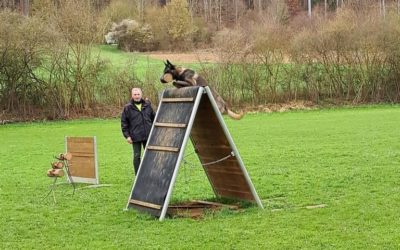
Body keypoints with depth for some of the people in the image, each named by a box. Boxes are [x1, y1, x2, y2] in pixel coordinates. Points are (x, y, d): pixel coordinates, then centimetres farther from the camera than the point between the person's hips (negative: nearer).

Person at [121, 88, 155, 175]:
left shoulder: (147, 105, 6)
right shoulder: (127, 108, -3)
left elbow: (153, 118, 15)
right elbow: (124, 123, -1)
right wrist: (127, 136, -7)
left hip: (148, 136, 3)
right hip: (136, 137, -3)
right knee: (136, 156, 0)